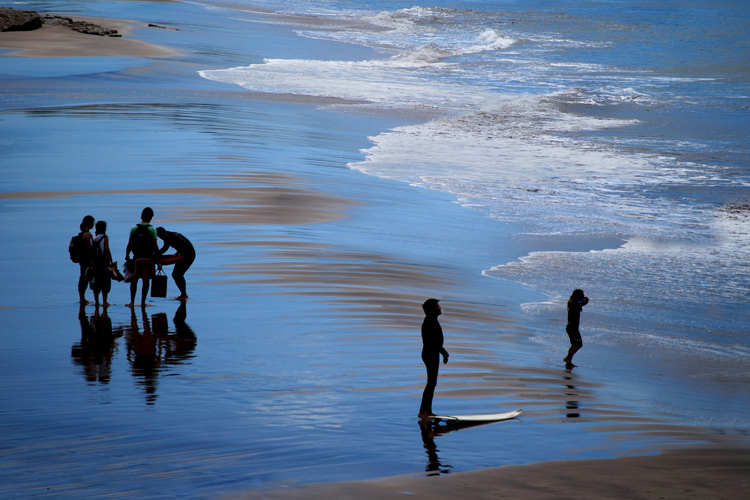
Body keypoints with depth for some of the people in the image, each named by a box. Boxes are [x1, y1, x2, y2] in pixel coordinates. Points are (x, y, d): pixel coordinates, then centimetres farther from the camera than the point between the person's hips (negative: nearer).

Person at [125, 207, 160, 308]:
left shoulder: (134, 228, 1)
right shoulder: (152, 229, -5)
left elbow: (130, 245, 2)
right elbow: (155, 246, -6)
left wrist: (127, 255, 17)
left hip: (137, 257, 2)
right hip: (148, 257, -2)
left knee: (134, 279, 10)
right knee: (146, 280, 3)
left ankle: (132, 301, 3)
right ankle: (143, 302, 5)